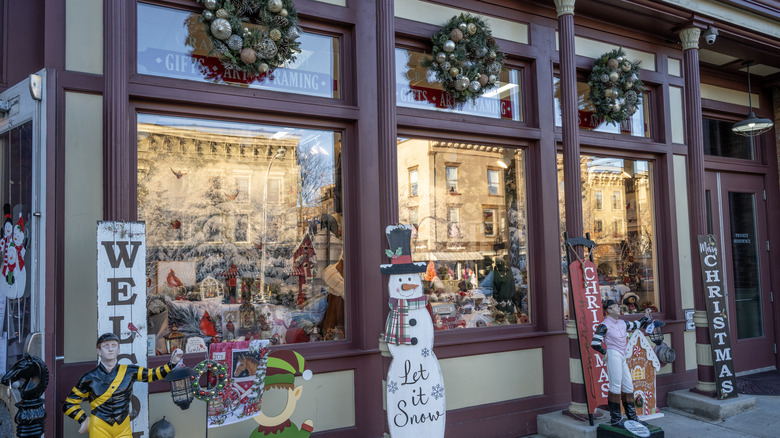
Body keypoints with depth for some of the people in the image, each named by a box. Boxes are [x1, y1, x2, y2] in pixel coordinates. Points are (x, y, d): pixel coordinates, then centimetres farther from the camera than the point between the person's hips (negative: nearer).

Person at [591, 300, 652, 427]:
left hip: (622, 357, 9)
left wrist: (646, 317, 23)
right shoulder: (604, 325, -10)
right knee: (615, 387, -7)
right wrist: (605, 352, -7)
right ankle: (615, 420, 0)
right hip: (613, 356, -9)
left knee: (628, 387, 13)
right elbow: (595, 343, -15)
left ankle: (632, 417, 24)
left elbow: (636, 325, 32)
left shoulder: (622, 323, 15)